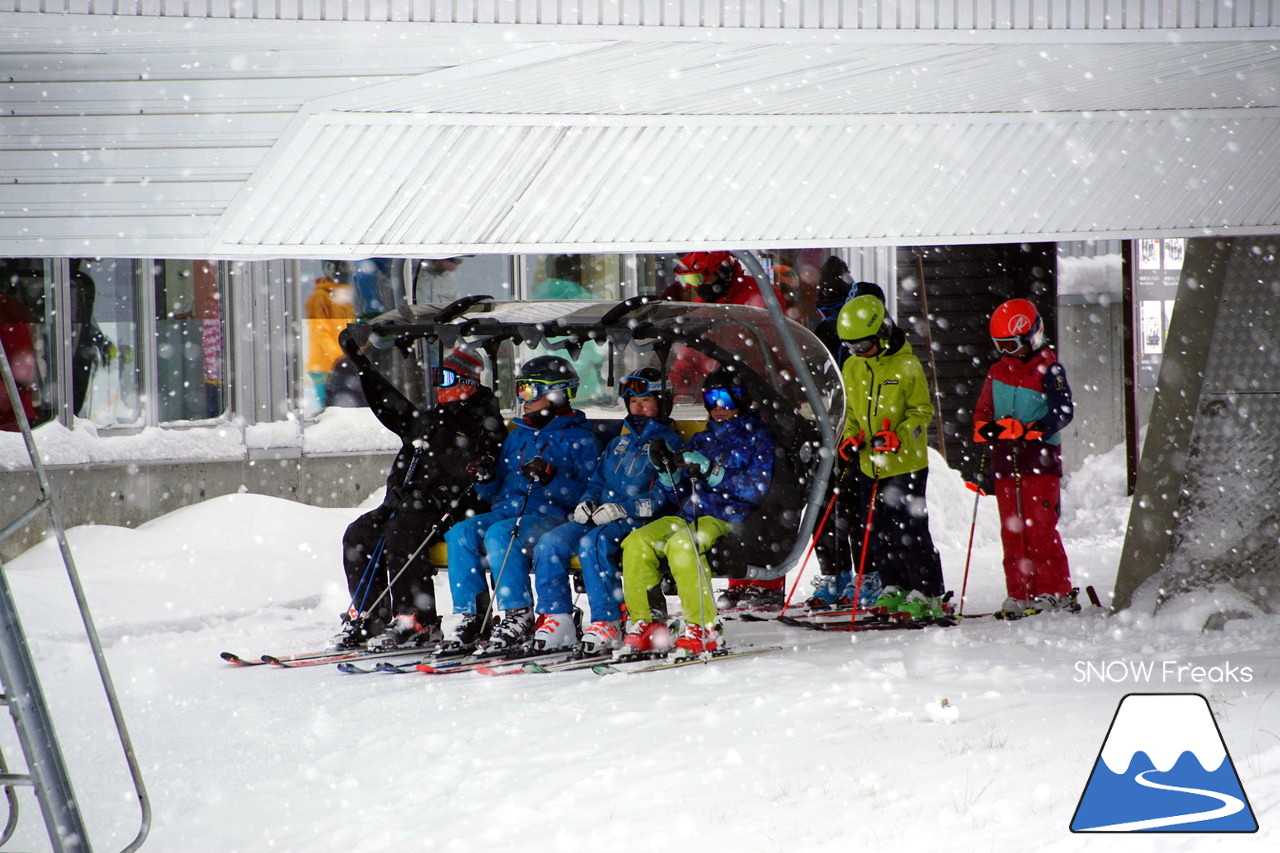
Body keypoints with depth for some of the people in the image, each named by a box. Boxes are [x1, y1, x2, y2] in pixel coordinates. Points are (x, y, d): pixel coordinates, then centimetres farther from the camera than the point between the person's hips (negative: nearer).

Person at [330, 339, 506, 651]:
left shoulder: (481, 423, 0)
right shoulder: (428, 420, 25)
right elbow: (388, 404, 36)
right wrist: (359, 360, 38)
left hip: (446, 511, -8)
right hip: (405, 505, 8)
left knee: (400, 534, -32)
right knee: (358, 534, -11)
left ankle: (417, 621, -33)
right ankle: (369, 617, -11)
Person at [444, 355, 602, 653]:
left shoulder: (579, 438, 3)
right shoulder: (518, 436, 25)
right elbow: (498, 491, 26)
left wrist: (552, 478, -21)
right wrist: (485, 480, 4)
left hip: (550, 516, -7)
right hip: (507, 511, 7)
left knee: (499, 534, -34)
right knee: (461, 533, -21)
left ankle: (518, 616, -31)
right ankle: (471, 615, -19)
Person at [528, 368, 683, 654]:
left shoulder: (669, 443, 4)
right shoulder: (619, 443, 27)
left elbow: (666, 495, -8)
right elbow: (598, 481, 29)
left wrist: (625, 508, -19)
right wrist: (587, 502, 6)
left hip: (639, 520, -7)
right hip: (599, 517, 7)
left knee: (592, 543, -36)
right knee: (550, 543, -18)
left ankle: (607, 623, -34)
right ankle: (556, 620, -16)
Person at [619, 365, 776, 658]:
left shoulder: (758, 436, 5)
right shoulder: (702, 440, 23)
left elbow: (756, 488, -10)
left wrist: (712, 472, -20)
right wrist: (667, 470, 0)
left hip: (729, 519, -6)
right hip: (691, 516, 6)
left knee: (681, 543, -35)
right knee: (636, 542, -18)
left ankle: (703, 628, -31)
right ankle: (643, 625, -16)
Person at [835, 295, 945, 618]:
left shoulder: (906, 365, -9)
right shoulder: (852, 367, 8)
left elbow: (922, 412, -6)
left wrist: (898, 436, -21)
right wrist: (851, 438, 0)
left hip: (905, 462, -6)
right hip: (869, 465, 6)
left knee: (909, 530, -7)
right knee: (878, 531, 10)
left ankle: (926, 594, 0)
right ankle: (895, 588, 23)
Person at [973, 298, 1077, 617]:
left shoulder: (1048, 370, -3)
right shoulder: (997, 372, 16)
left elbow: (1063, 412, -10)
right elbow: (982, 412, 23)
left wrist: (1033, 430, -23)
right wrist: (985, 430, 4)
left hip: (1039, 460, -6)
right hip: (1005, 462, 6)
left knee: (1039, 526, -10)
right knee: (1012, 529, 4)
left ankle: (1055, 592, -5)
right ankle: (1020, 594, 7)